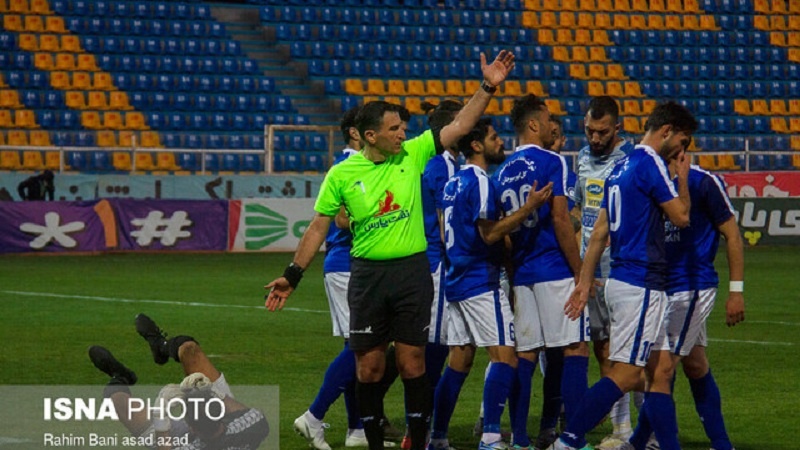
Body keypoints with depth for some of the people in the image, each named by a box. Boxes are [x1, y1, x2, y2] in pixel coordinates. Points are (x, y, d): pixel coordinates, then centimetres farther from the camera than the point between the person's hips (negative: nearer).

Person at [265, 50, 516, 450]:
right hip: (367, 274, 0)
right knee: (369, 366, 4)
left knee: (412, 363, 1)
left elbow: (459, 126, 0)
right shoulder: (342, 175, -3)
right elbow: (318, 227, 3)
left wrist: (487, 87, -11)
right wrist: (292, 276, 2)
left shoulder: (413, 155, 1)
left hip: (412, 271, 0)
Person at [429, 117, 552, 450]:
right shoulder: (479, 182, -13)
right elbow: (489, 233, -18)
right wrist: (528, 207, -21)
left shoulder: (454, 183, 15)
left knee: (459, 360, 13)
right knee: (505, 357, -11)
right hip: (482, 282, -10)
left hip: (458, 281, 10)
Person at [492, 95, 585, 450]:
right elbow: (560, 219, -12)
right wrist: (580, 273, -9)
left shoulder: (503, 172, 13)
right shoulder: (551, 162, -6)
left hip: (521, 272, 7)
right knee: (576, 347, -4)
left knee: (526, 354, 8)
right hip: (555, 270, -7)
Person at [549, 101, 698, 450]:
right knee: (625, 374, -10)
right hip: (641, 284, -10)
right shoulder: (650, 164, -11)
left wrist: (585, 281, 18)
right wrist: (683, 178, 6)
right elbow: (681, 217, -9)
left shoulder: (621, 167, 17)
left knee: (660, 370, 9)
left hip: (621, 278, 10)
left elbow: (599, 232, 17)